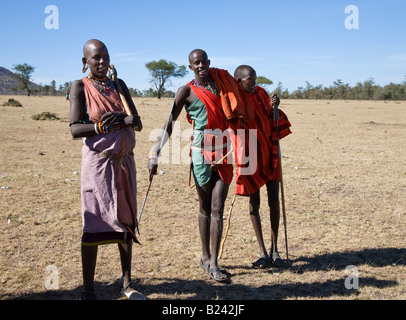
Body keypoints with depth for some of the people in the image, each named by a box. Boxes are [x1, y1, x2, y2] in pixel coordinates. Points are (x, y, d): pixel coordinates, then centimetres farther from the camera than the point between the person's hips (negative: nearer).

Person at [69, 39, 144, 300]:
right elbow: (75, 129, -12)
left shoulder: (119, 85, 10)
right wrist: (100, 126, -26)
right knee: (94, 224, -3)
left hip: (124, 162, 5)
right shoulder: (80, 87, -2)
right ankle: (88, 290, 7)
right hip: (98, 163, -5)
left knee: (126, 222, 8)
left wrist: (128, 119, -17)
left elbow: (139, 124, 5)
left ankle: (127, 285, 19)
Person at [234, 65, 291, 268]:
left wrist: (274, 108, -9)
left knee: (274, 200, 1)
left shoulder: (261, 94, 2)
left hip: (269, 152, 3)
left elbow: (273, 122, 9)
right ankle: (262, 252, 11)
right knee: (254, 202, 2)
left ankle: (274, 249, 13)